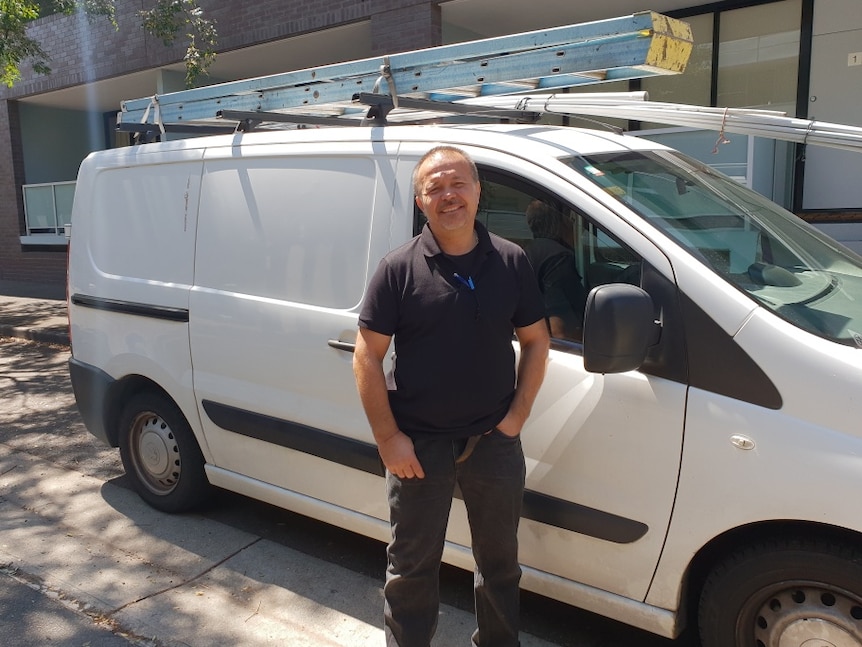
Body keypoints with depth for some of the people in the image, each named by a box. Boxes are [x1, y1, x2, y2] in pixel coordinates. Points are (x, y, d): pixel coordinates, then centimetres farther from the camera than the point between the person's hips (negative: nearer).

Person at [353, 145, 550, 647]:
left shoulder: (511, 262, -2)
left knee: (500, 562, 21)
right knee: (412, 566, 15)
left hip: (495, 440, 3)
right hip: (418, 444, -2)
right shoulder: (399, 269, -9)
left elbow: (536, 342, 4)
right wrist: (388, 438, -12)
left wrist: (516, 417, -4)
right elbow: (367, 356, -8)